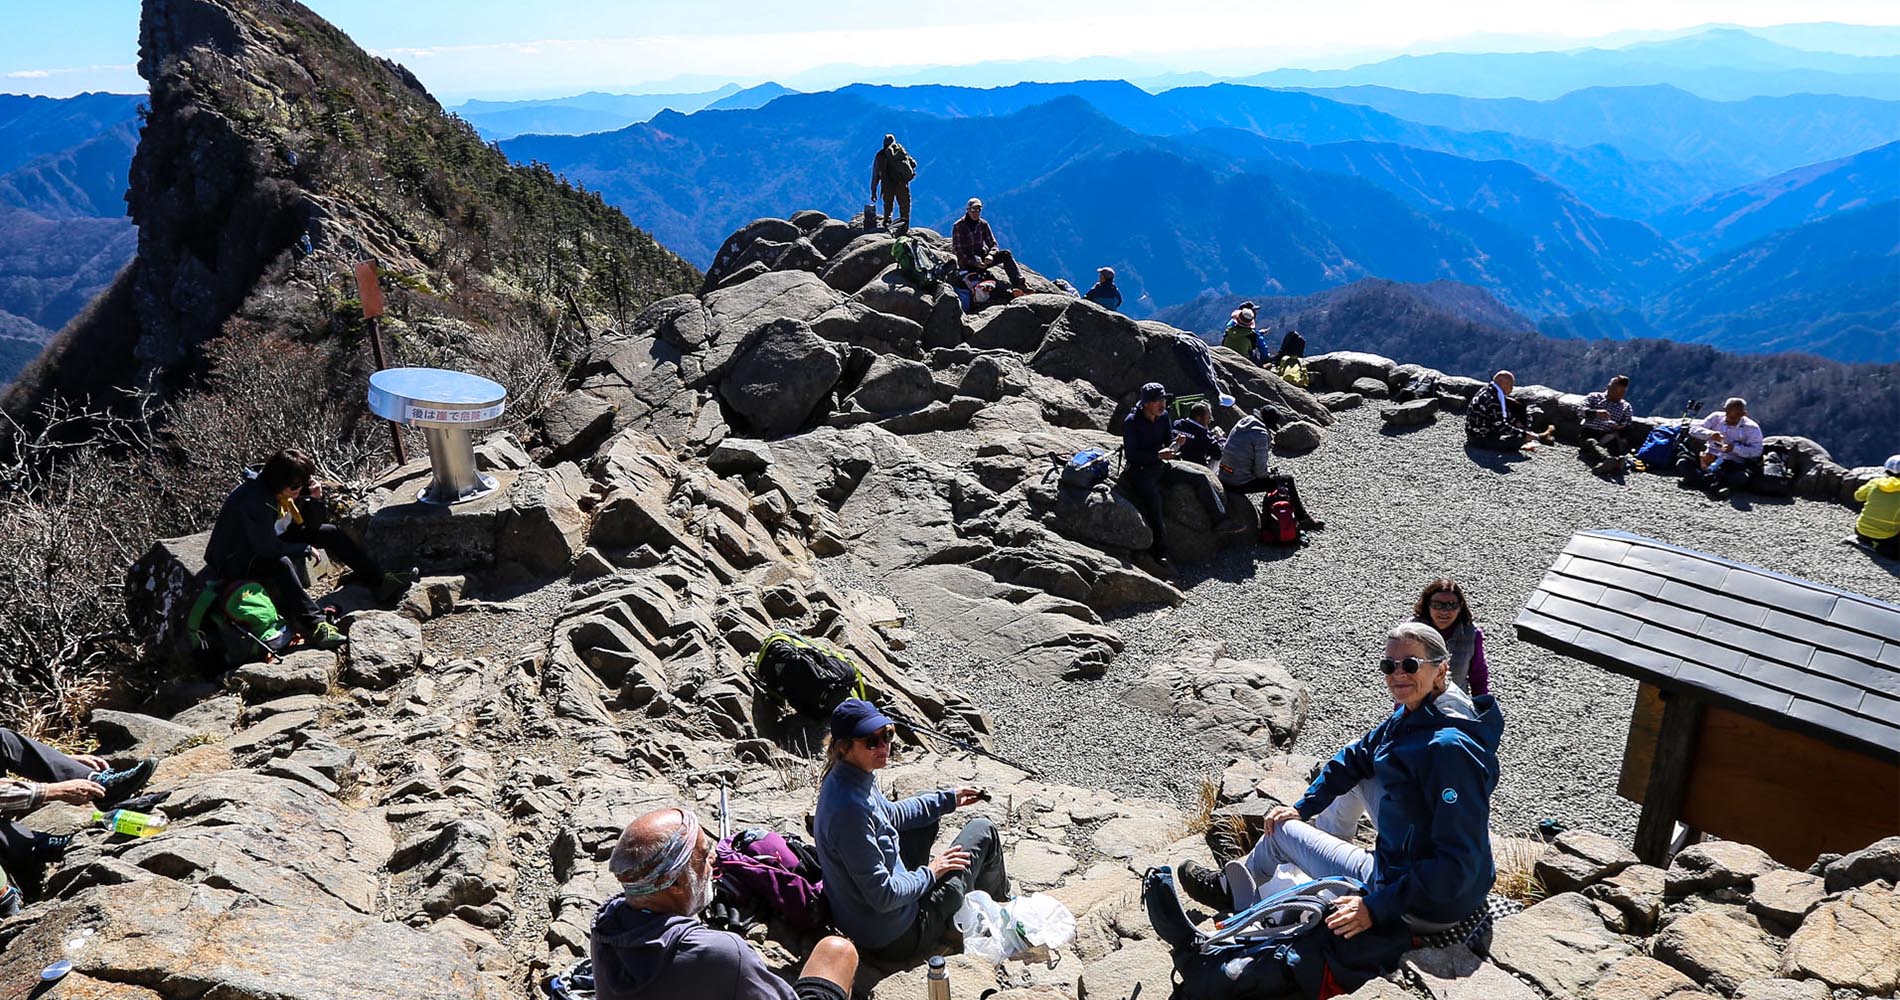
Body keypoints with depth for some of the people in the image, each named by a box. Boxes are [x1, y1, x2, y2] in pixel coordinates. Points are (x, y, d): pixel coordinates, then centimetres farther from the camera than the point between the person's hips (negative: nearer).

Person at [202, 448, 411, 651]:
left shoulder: (283, 490, -7)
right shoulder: (255, 501, -32)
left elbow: (308, 525, 8)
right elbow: (269, 548, -32)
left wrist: (314, 495, -12)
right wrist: (306, 550, -19)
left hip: (268, 543, 9)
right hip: (235, 561, -9)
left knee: (330, 533, -3)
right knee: (280, 563, -40)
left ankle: (380, 581, -5)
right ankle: (314, 625, -48)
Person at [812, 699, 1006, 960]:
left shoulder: (847, 778, -4)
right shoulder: (849, 808, -33)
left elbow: (890, 815, 17)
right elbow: (883, 896, -29)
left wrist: (948, 799, 20)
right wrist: (930, 873, -12)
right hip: (896, 940, -9)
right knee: (983, 830, 5)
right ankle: (1001, 906, 35)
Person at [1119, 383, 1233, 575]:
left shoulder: (1163, 416, 2)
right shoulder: (1131, 422, -17)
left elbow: (1168, 440, 12)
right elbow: (1131, 455, -21)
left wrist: (1176, 442, -12)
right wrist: (1158, 455, -29)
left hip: (1161, 466, 7)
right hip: (1139, 470, -7)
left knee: (1200, 478, -1)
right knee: (1153, 497, -34)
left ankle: (1220, 520, 8)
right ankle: (1160, 554, -36)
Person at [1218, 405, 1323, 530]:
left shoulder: (1242, 423, 6)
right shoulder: (1261, 434, -19)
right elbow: (1261, 471, -17)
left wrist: (1269, 469, 13)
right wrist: (1270, 472, 5)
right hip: (1242, 484, -9)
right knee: (1288, 481, 6)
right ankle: (1303, 520, 21)